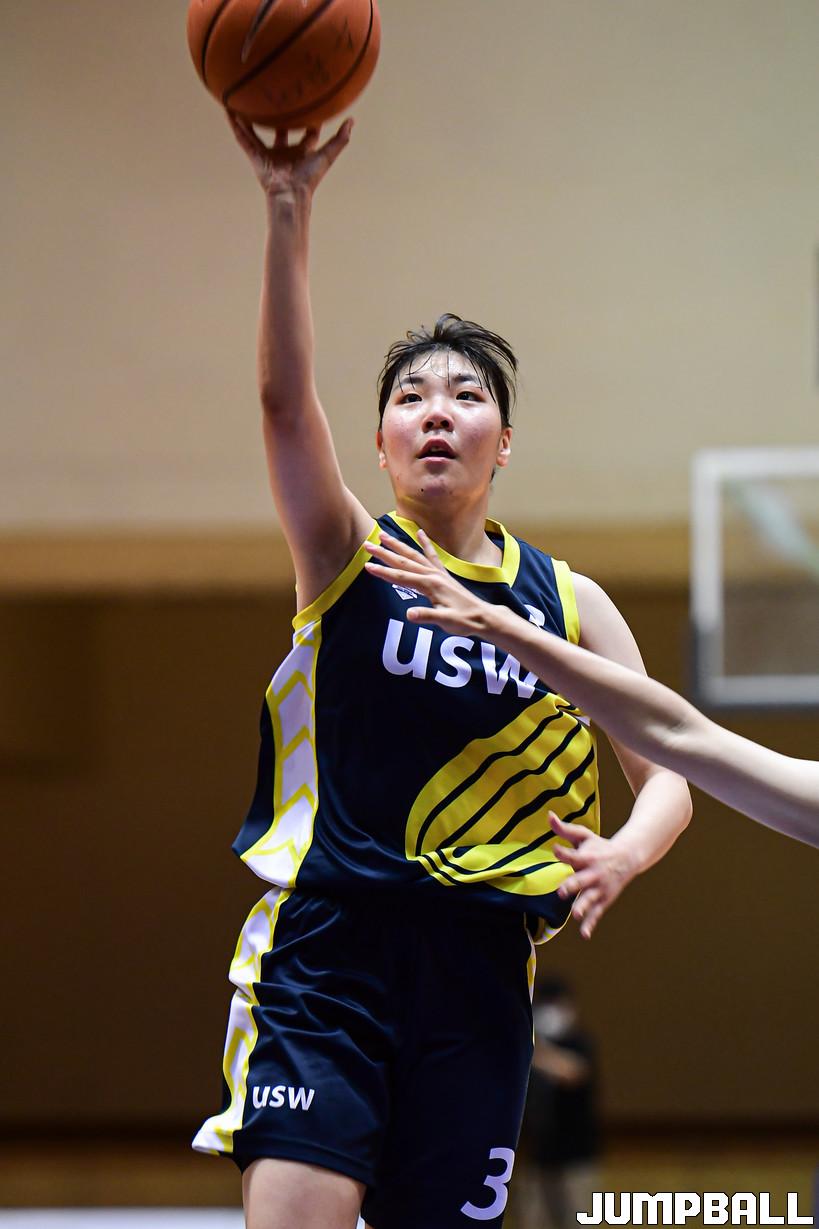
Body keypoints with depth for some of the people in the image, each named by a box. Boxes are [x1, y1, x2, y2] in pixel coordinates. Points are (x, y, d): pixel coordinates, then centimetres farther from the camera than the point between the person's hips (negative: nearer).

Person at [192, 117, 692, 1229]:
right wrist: (289, 210, -28)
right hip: (323, 939, -3)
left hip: (477, 961, 3)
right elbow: (284, 397, -14)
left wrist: (625, 850, -15)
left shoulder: (568, 603, 10)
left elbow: (668, 775, 10)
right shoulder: (348, 553, 4)